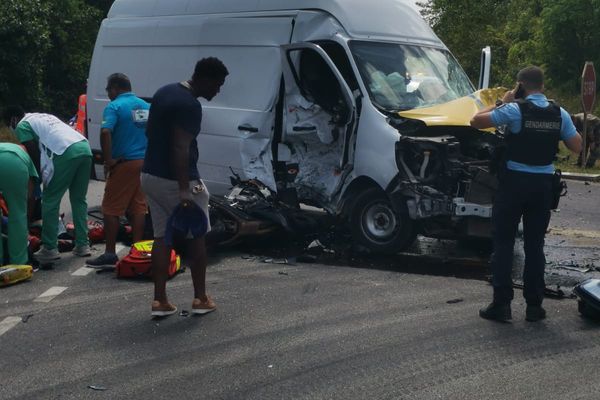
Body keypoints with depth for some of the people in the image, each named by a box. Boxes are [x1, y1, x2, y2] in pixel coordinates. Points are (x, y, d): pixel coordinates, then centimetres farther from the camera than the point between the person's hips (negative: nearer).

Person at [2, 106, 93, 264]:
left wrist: (39, 178, 17)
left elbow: (34, 154, 6)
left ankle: (50, 249, 4)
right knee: (79, 200, 17)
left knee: (50, 201, 3)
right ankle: (82, 245, 18)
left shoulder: (22, 125, 12)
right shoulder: (44, 117, 36)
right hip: (84, 148, 8)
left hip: (66, 153, -8)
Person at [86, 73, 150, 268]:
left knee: (111, 209, 0)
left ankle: (110, 254, 1)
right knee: (138, 207, 11)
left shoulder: (114, 107, -10)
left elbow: (105, 132, -25)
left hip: (124, 164, -7)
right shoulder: (145, 106, 12)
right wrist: (148, 155, 16)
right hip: (144, 162, 7)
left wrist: (108, 160, -18)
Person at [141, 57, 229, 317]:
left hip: (150, 176, 8)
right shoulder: (190, 105, -19)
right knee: (196, 237, 7)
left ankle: (160, 301, 9)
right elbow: (180, 148, -27)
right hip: (175, 181, -8)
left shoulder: (164, 92, 10)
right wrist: (184, 190, -30)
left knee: (162, 237, 11)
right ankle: (201, 299, 14)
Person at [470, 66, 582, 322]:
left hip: (515, 181, -4)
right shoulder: (559, 114, 3)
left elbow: (476, 121, -11)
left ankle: (501, 304, 1)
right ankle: (534, 305, 12)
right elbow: (576, 147, 6)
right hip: (544, 184, 4)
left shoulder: (515, 109, -11)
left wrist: (502, 103, 1)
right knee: (535, 245, 10)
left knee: (503, 243, 3)